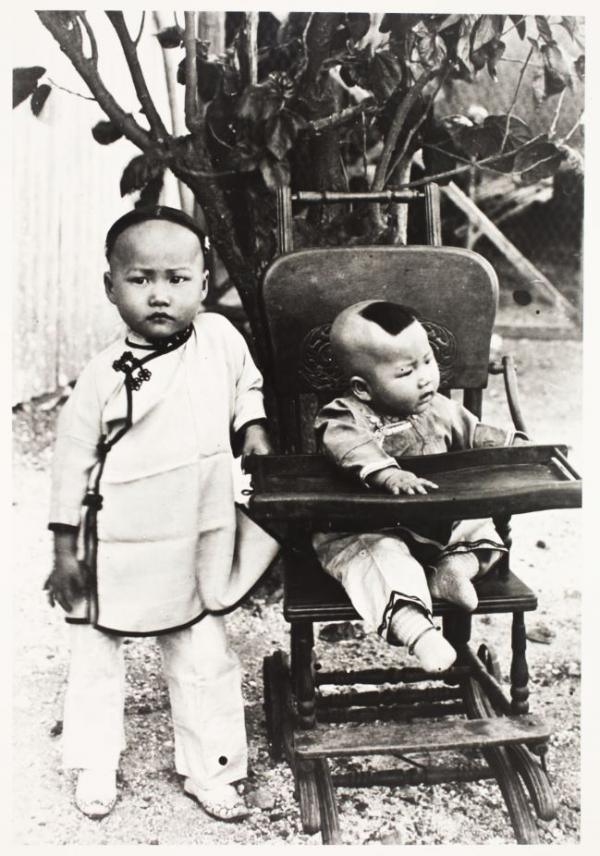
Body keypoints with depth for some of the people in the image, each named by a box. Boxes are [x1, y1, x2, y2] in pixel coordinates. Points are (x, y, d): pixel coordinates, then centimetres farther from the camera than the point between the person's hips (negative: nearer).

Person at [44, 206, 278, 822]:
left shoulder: (220, 338, -6)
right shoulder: (105, 376, -14)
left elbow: (246, 385, 16)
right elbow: (73, 462, -6)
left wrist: (253, 428, -1)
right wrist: (65, 550, -4)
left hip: (196, 546, 3)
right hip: (117, 549, -2)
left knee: (205, 662, 12)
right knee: (96, 658, 14)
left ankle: (207, 769, 31)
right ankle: (95, 765, 36)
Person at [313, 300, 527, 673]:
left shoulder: (439, 409, 5)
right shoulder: (347, 417, -16)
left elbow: (475, 434, 20)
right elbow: (351, 446, -38)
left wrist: (515, 444, 4)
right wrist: (388, 473, -56)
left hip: (436, 523, 6)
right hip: (365, 530, -6)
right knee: (381, 555, -34)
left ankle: (457, 565, -25)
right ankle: (413, 624, -46)